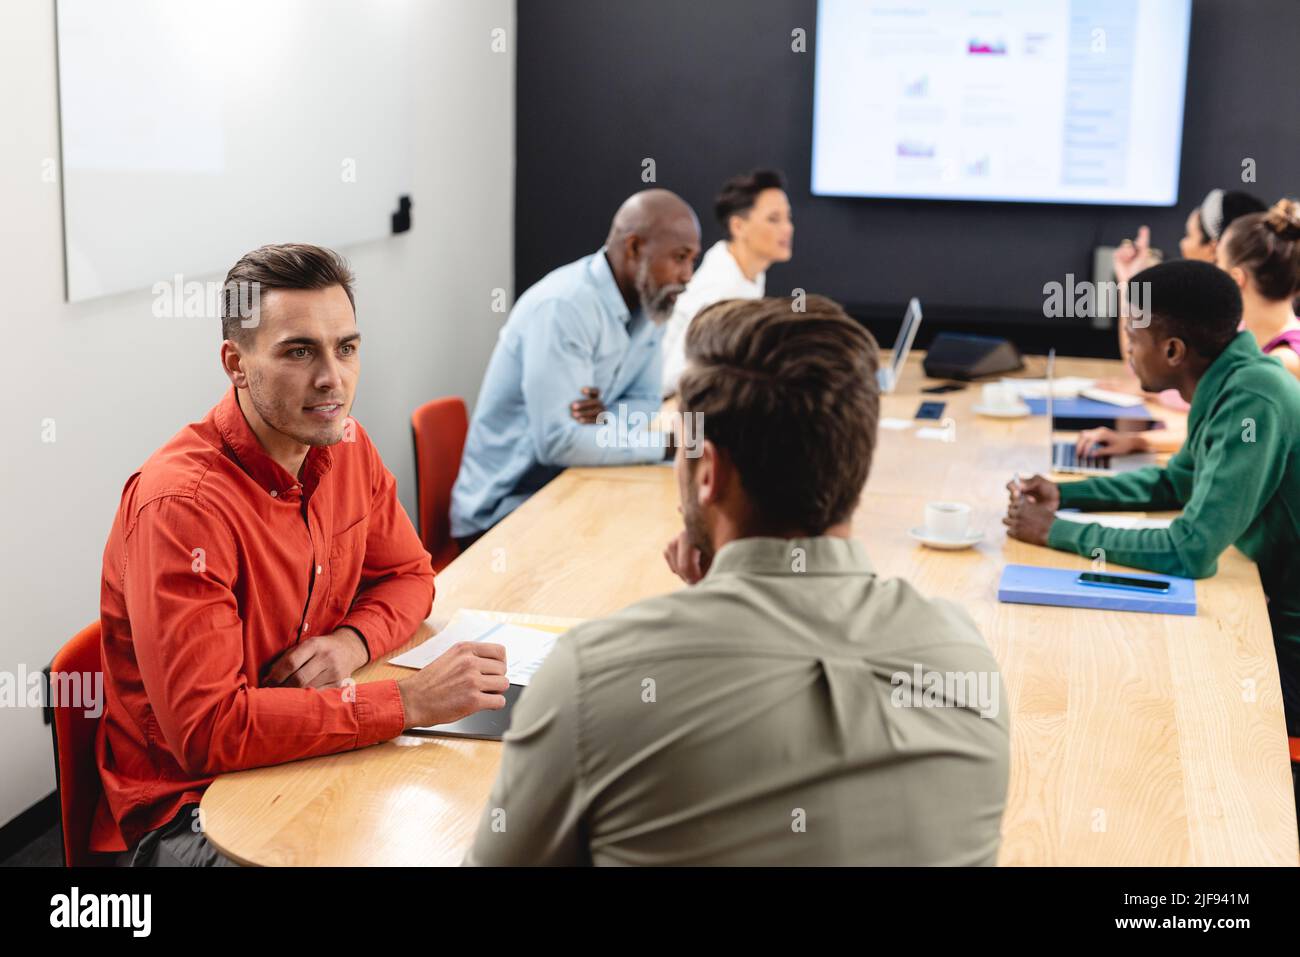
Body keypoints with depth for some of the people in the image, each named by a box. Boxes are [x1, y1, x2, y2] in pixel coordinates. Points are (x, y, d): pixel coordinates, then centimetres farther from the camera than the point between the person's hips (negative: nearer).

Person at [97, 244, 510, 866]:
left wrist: (351, 642, -10)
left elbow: (406, 575, 14)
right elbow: (207, 729, -29)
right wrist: (409, 701, -30)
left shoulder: (346, 446, 0)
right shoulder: (182, 504, -25)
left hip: (311, 753, 7)